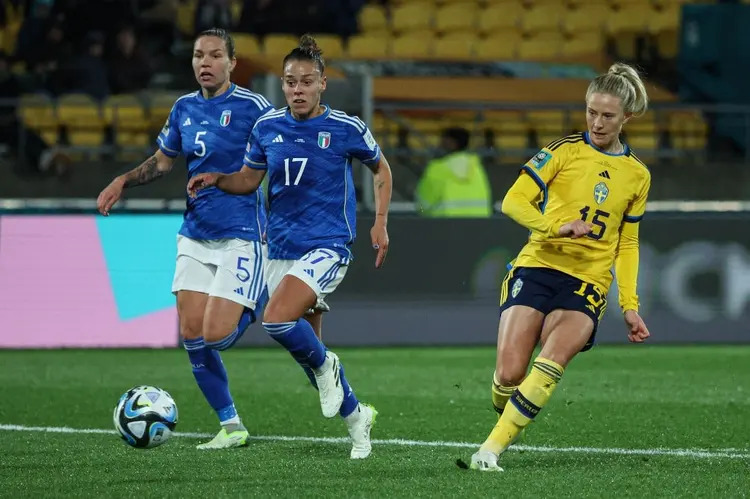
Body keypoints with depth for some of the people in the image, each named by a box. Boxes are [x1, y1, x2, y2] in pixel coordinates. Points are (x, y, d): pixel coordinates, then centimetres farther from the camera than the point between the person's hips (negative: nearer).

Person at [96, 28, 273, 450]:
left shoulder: (253, 108, -11)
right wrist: (123, 181, 9)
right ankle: (231, 426, 12)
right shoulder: (184, 109, 9)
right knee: (192, 335, -1)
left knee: (216, 335, -14)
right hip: (195, 237, 6)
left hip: (241, 236, -6)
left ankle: (260, 307, 19)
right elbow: (163, 161, 23)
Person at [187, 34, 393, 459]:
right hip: (281, 248, 5)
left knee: (277, 320, -27)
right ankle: (355, 415, 29)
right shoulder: (268, 127, 3)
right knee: (303, 341, 9)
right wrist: (217, 180, -6)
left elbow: (381, 168, 9)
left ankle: (324, 366, 3)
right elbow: (249, 179, 15)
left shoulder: (346, 128, -7)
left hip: (328, 246, -5)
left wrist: (380, 223, 0)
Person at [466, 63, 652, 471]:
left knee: (553, 360, -27)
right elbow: (513, 201, -4)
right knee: (509, 373, -17)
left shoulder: (637, 175, 13)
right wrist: (558, 227, -19)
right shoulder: (565, 151, 3)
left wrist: (630, 306, 14)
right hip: (537, 267, -1)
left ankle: (492, 448, -24)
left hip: (588, 284, 1)